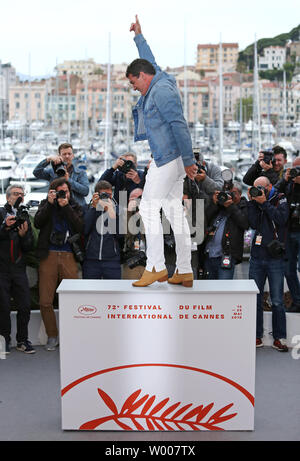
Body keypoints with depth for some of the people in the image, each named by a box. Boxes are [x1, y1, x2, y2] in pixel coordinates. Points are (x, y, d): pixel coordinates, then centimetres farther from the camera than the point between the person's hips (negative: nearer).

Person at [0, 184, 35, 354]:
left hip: (19, 268, 3)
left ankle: (23, 340, 10)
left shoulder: (24, 217, 15)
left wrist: (23, 235, -9)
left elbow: (29, 247, 10)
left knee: (25, 306, -1)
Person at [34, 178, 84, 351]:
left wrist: (66, 207, -8)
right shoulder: (46, 204, 12)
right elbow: (38, 223, -5)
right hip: (48, 256, 0)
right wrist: (50, 203, -10)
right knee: (45, 301, -2)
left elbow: (80, 227, -5)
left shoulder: (75, 207, 13)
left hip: (69, 257, 0)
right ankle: (52, 336, 14)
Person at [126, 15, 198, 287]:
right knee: (175, 211, 7)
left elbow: (179, 124, -21)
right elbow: (149, 61, 38)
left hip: (167, 158, -10)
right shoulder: (160, 82, 16)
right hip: (172, 159, 10)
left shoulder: (161, 90, -13)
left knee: (149, 208, -8)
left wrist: (188, 160, -22)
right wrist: (139, 36, 49)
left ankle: (156, 267, -6)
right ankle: (184, 272, 8)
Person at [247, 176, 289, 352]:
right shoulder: (255, 202, 10)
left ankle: (279, 338, 9)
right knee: (255, 299, 5)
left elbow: (282, 219, -14)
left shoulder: (280, 199, 3)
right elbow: (253, 224, -5)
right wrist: (252, 202, -8)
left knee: (277, 301, 1)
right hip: (257, 258, 3)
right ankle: (257, 336, 13)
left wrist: (264, 203, -13)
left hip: (275, 258, -3)